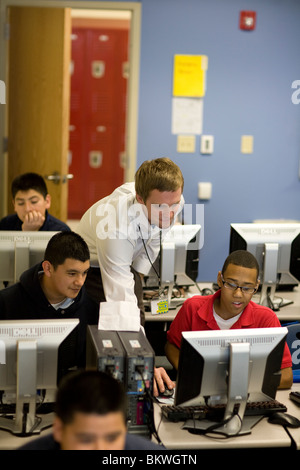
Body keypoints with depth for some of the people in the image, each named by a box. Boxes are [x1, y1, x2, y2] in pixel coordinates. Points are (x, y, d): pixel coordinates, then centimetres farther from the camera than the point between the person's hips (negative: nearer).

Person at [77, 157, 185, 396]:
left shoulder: (173, 202, -27)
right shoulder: (116, 224, -47)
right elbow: (122, 301, -49)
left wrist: (138, 273, 3)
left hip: (128, 261, 6)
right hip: (92, 266, -5)